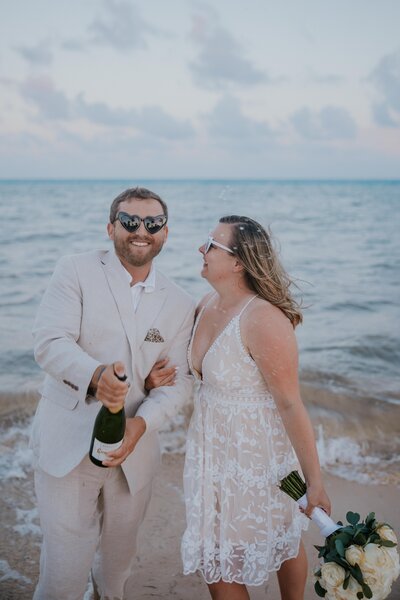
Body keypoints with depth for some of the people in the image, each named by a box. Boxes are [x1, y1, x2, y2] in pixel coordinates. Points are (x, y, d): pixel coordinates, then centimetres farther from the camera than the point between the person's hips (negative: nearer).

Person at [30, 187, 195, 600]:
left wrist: (142, 422, -20)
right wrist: (95, 374, -37)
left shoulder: (180, 305, 5)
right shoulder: (76, 272, -5)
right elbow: (49, 342, -17)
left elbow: (178, 379, 0)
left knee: (119, 559, 22)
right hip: (69, 445, -3)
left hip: (134, 452, 4)